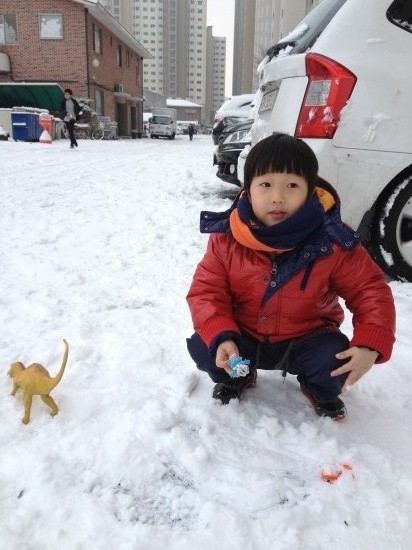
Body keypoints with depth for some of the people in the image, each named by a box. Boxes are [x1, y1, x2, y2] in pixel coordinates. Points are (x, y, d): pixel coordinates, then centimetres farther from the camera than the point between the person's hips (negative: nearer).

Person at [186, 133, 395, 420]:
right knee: (202, 349, -22)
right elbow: (206, 291, -13)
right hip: (245, 339, 1)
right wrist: (221, 338, -30)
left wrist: (370, 346, -26)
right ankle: (237, 378, 16)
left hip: (306, 339, 0)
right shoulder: (226, 238, -16)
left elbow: (370, 290, -11)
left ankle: (321, 391, 14)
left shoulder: (332, 242, -19)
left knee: (336, 361, -27)